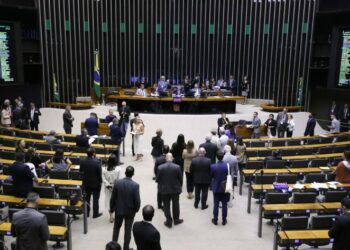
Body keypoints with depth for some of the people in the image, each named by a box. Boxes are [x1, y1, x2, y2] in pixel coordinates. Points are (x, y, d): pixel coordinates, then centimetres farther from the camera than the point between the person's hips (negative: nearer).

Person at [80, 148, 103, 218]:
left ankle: (86, 213, 29)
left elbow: (81, 171, 0)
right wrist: (100, 181, -3)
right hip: (96, 183, -4)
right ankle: (95, 214, 20)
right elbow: (100, 172, -18)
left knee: (87, 198, 18)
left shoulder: (82, 161, -12)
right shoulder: (97, 162, -25)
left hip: (86, 183, 4)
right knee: (95, 199, 10)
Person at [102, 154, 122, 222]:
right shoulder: (118, 169, -20)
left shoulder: (104, 169, -13)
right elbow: (120, 180, -17)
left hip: (108, 188, 2)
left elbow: (103, 179, -11)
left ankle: (111, 217, 24)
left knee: (109, 201, 16)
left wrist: (108, 185, -5)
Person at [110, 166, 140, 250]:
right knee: (128, 229, 12)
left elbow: (113, 197, -7)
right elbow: (137, 200, -16)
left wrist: (111, 208, 8)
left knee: (116, 228, 22)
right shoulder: (135, 185, -19)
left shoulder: (117, 182, -13)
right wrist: (136, 209, 3)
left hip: (119, 209, 2)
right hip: (130, 211, -2)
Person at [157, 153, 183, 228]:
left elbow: (158, 179, -6)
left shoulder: (160, 167, -14)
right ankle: (176, 220, 32)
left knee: (166, 206, 12)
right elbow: (180, 179, -6)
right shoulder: (177, 167, -15)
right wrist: (179, 186, 11)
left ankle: (169, 222, 18)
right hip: (175, 189, 0)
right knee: (175, 205, 18)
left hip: (164, 190, 0)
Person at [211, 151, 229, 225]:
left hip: (216, 188, 0)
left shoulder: (213, 166, -17)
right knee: (224, 205, 12)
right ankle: (224, 220, 21)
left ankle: (215, 220, 20)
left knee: (216, 204, 11)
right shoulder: (227, 166, -16)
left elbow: (211, 176, -5)